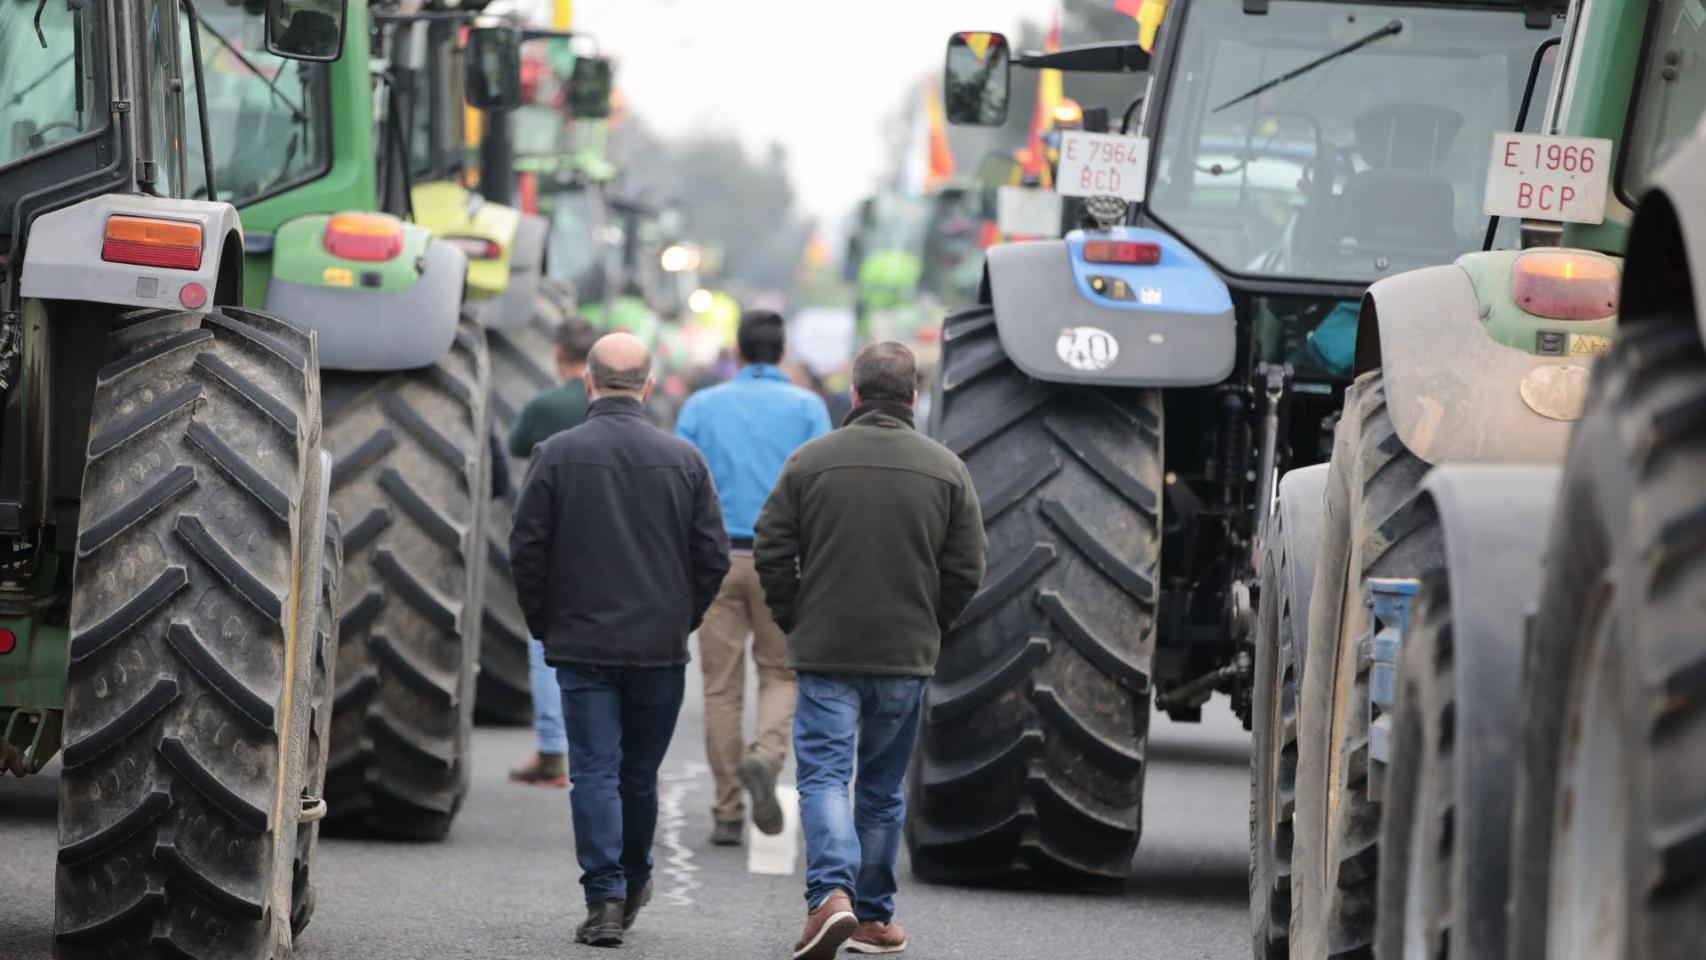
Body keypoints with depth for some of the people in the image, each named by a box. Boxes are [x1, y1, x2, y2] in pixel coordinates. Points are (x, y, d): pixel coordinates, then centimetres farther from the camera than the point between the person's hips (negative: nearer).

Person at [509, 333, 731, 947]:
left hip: (582, 643, -2)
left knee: (594, 772, -2)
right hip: (661, 647, 2)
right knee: (641, 774, 15)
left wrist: (545, 624, 7)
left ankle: (604, 899, -11)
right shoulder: (684, 460, 1)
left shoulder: (556, 456, -5)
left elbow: (526, 551, -5)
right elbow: (713, 555, 2)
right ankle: (633, 885, 28)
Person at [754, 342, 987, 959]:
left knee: (823, 775, -3)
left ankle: (831, 891, -26)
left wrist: (797, 623, 10)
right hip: (907, 658, 2)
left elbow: (771, 553, -3)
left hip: (826, 653, -2)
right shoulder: (945, 469, 1)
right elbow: (967, 570, 1)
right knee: (883, 786, 15)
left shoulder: (811, 461, -4)